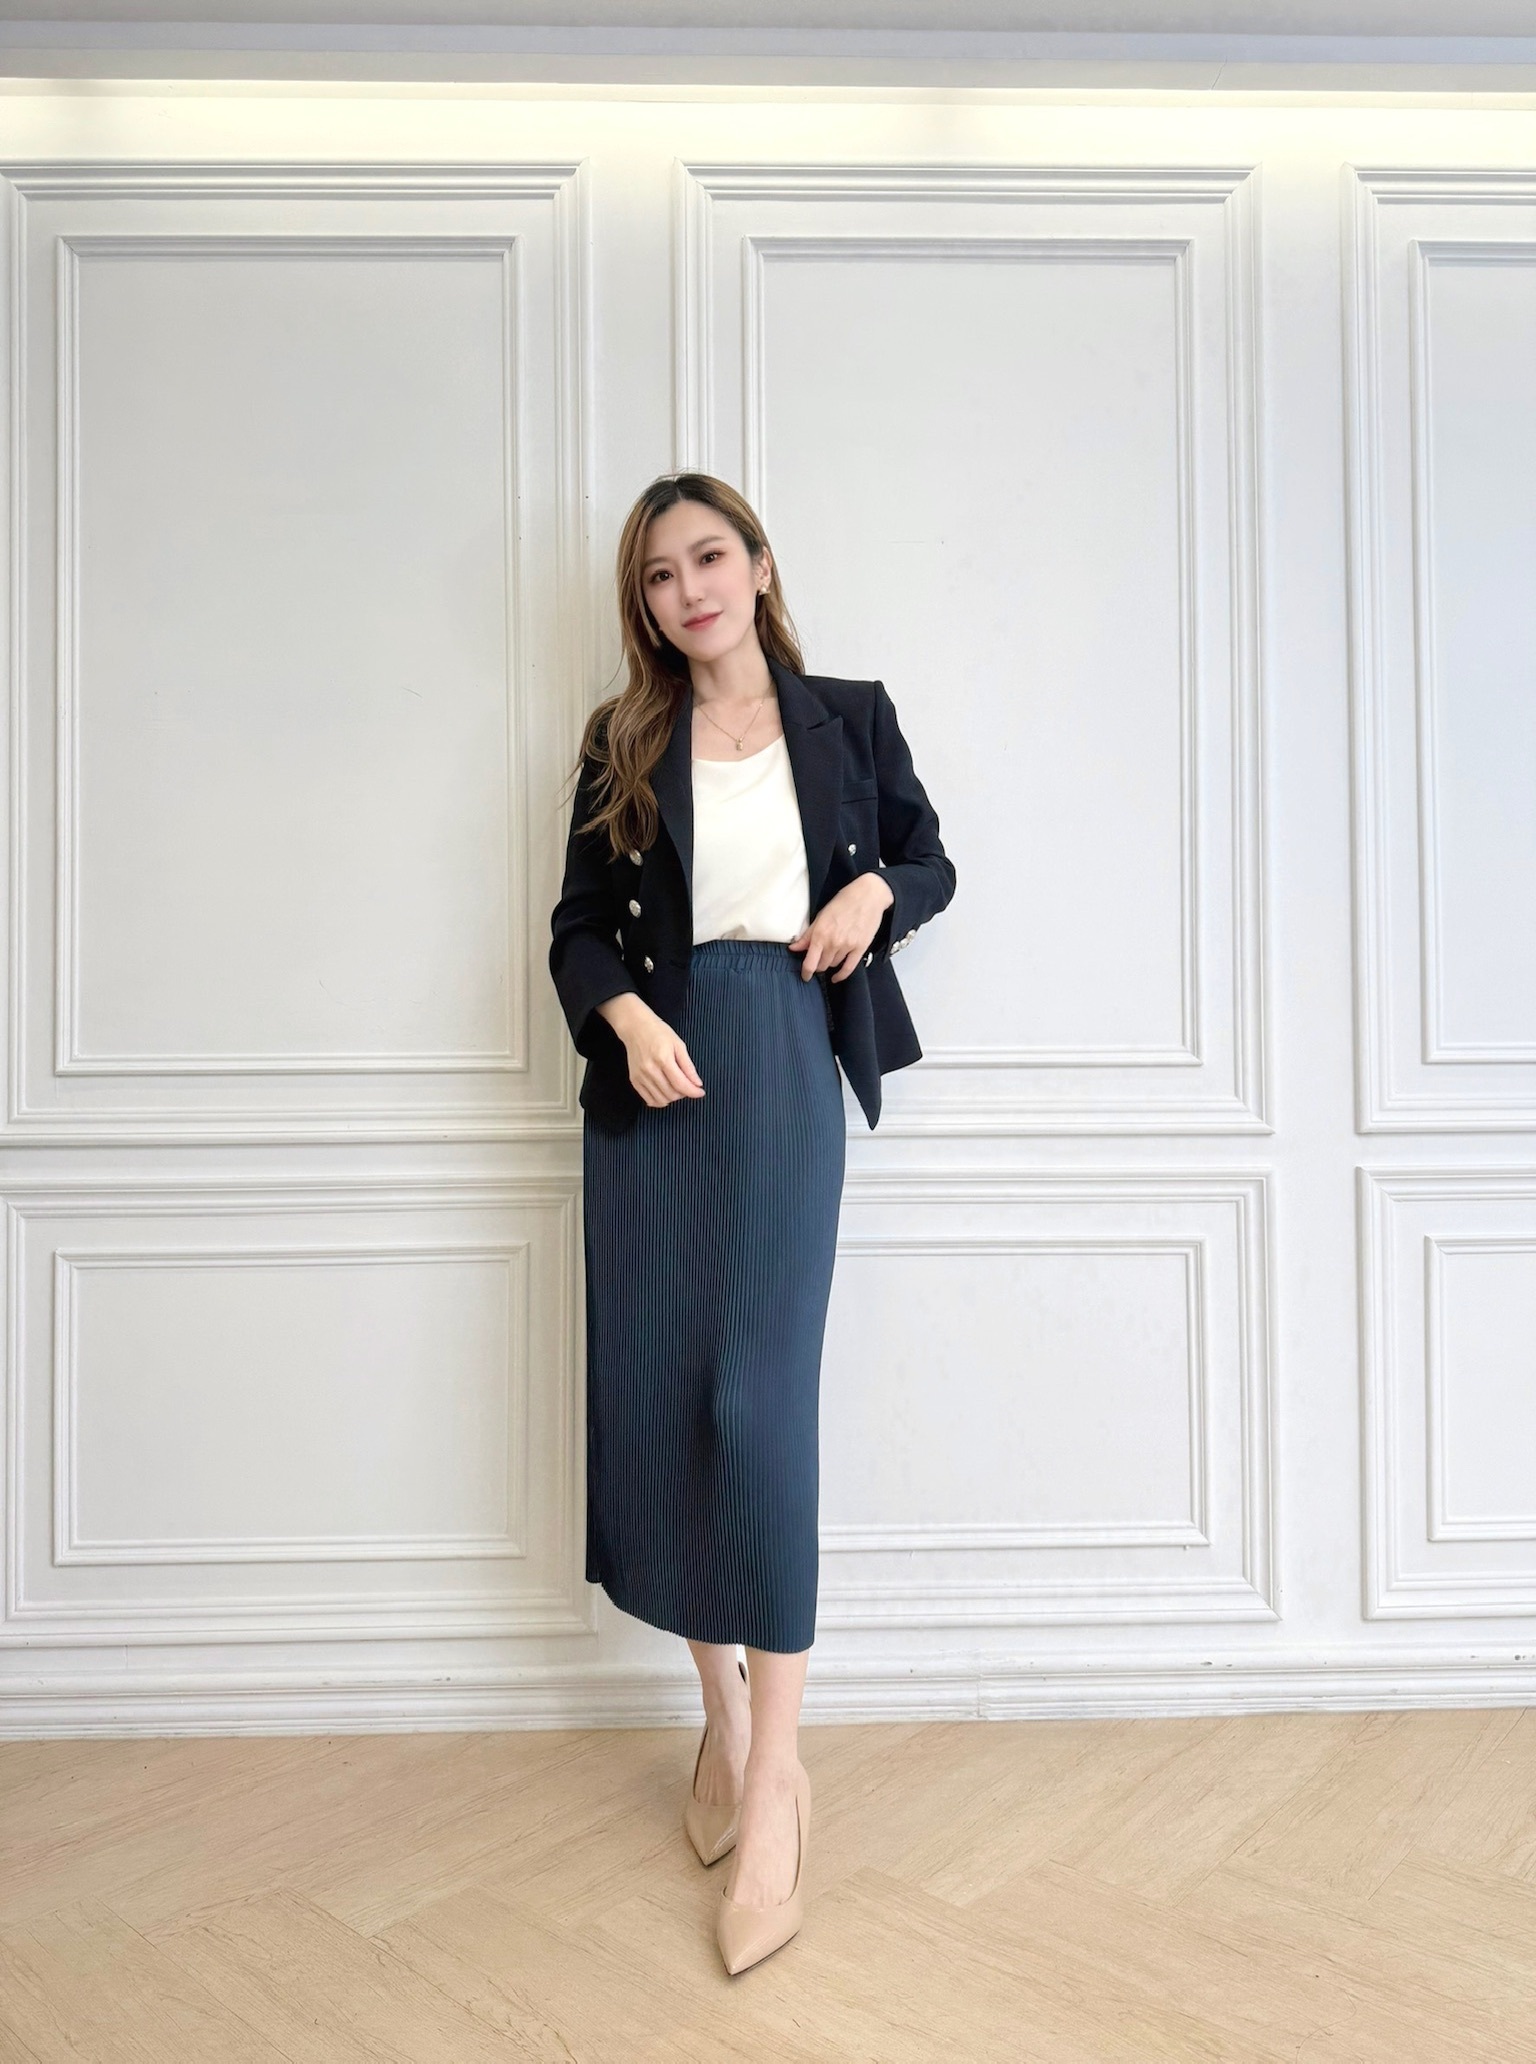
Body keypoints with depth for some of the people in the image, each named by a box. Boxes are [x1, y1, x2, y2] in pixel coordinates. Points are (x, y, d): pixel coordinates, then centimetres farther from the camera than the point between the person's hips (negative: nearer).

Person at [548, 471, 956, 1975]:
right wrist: (628, 1017, -11)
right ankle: (721, 1706, 24)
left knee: (760, 1397, -11)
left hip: (786, 1065, -2)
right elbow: (580, 925, 9)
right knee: (650, 1397, 3)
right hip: (652, 1071, 3)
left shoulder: (848, 717, 11)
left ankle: (773, 1768, 2)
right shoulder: (622, 744, 11)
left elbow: (931, 859, 19)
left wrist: (874, 893, -3)